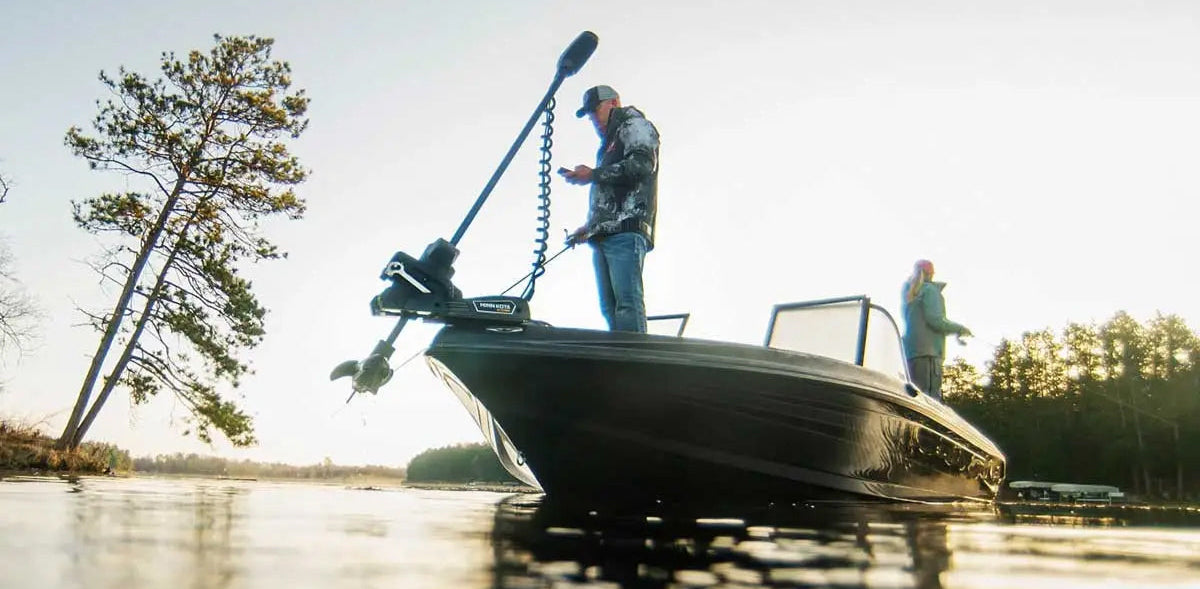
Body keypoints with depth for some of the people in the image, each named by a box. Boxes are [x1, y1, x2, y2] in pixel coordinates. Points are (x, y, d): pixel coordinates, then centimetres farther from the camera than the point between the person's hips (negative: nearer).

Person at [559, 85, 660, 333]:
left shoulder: (633, 124, 11)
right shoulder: (608, 144, 36)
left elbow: (643, 163, -10)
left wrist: (593, 175, -8)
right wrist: (589, 228, 23)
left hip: (626, 229, -9)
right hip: (604, 234, 9)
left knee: (626, 300, -21)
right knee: (609, 307, -1)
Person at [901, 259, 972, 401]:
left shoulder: (908, 295, 24)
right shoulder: (929, 290, 0)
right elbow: (935, 320, -11)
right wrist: (960, 329, 2)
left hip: (909, 351, 8)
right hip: (927, 351, -8)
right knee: (931, 399, -16)